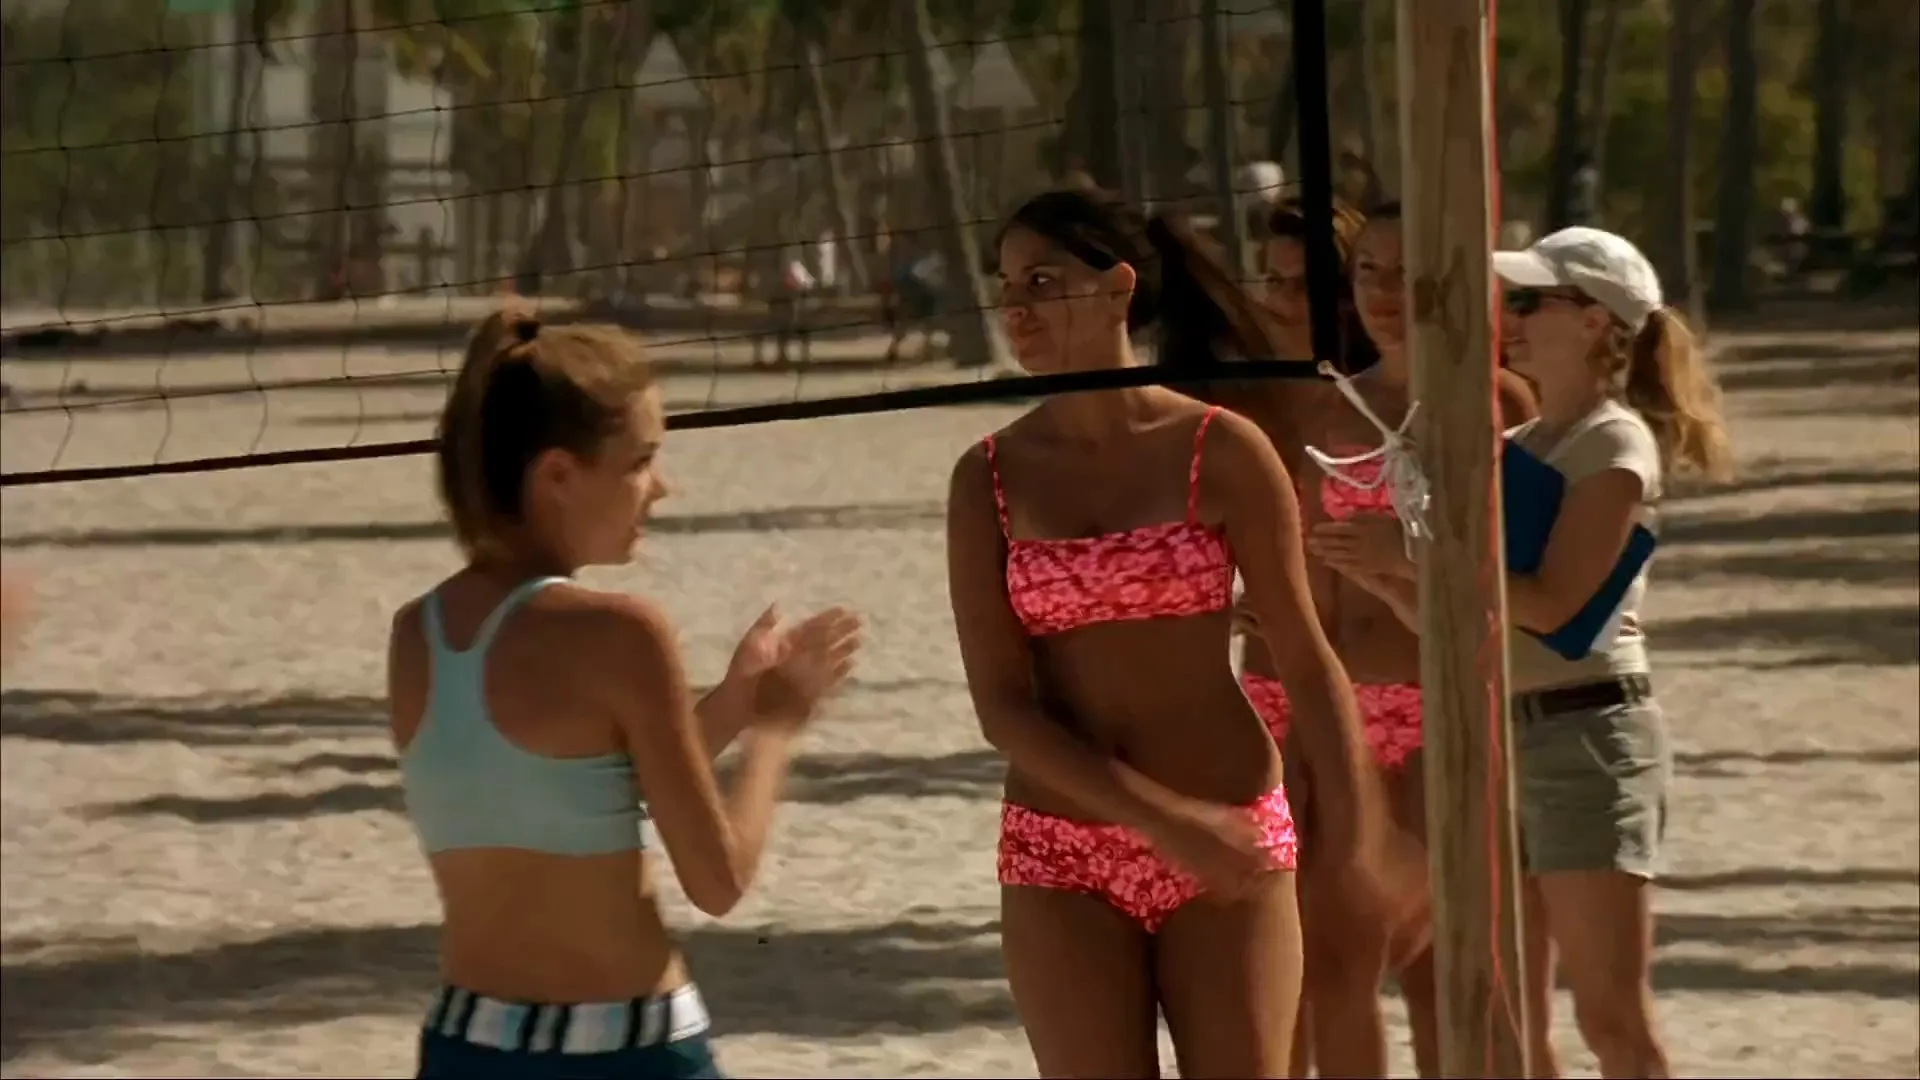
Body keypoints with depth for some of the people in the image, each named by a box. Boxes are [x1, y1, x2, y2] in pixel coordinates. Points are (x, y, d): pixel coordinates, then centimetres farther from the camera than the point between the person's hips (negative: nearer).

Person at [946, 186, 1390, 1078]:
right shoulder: (991, 476, 0)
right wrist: (1162, 818, -15)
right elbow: (1001, 708, -5)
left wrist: (1355, 831, -14)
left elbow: (1306, 660, -1)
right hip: (1062, 859, 1)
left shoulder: (1220, 451, -4)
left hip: (1229, 842, -1)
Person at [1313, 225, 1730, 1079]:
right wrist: (1379, 571, -1)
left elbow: (1551, 602, -18)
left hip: (1588, 733, -9)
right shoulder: (1515, 449, 16)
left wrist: (1411, 558, -17)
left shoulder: (1615, 444, -7)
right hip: (1500, 736, 9)